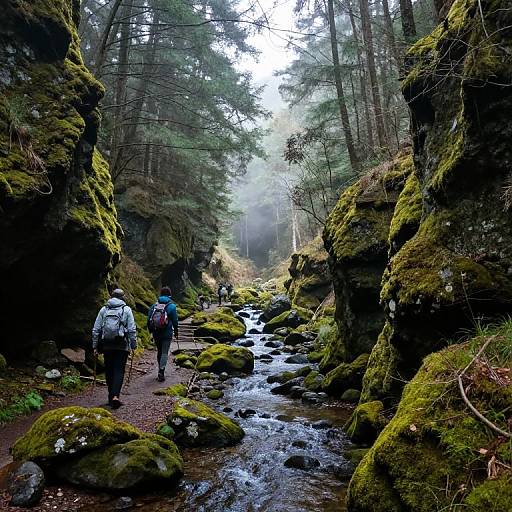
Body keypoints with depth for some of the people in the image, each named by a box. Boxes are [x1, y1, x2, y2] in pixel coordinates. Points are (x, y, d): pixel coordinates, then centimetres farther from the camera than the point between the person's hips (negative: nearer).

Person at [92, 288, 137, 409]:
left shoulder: (104, 309, 7)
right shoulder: (126, 309, 0)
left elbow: (96, 330, 6)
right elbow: (132, 329, -5)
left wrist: (95, 346, 11)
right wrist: (133, 345, 1)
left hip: (107, 346, 3)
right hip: (122, 346, -2)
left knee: (109, 371, 13)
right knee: (119, 371, 1)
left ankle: (111, 396, 21)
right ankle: (115, 395, -13)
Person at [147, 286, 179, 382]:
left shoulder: (154, 305, 2)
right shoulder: (171, 306, -8)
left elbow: (149, 319, 6)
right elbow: (175, 321, -4)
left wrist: (151, 331, 19)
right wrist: (176, 332, 10)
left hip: (156, 333, 4)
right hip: (167, 334, -4)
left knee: (159, 351, 19)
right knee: (164, 353, 2)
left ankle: (160, 370, 32)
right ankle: (161, 373, -6)